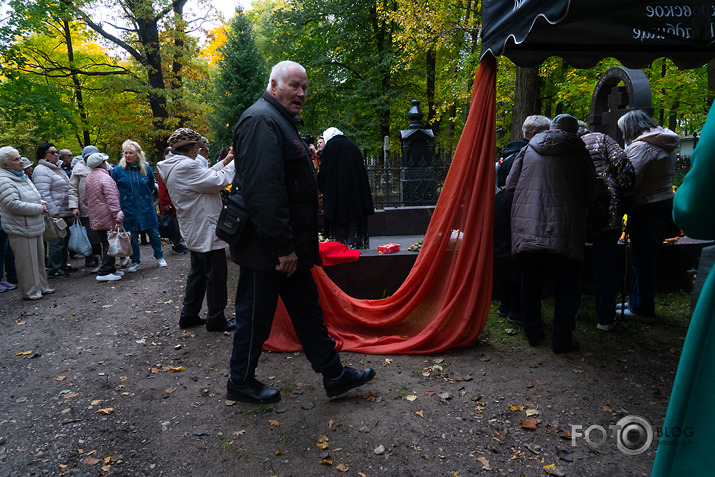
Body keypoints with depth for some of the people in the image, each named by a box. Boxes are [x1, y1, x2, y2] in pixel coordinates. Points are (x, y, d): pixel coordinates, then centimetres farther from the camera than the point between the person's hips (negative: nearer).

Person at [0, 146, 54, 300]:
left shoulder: (23, 177, 15)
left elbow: (35, 195, 28)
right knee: (27, 261, -1)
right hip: (21, 230, -9)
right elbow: (13, 204, -25)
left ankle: (41, 287, 30)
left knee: (39, 258, 17)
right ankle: (29, 292, 10)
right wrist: (39, 208, -18)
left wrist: (42, 203, 6)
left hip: (35, 227, 10)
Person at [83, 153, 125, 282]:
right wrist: (118, 217, -20)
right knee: (110, 245, -5)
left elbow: (86, 198, 22)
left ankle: (111, 269, 22)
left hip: (95, 219, 9)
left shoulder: (88, 178, 13)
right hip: (107, 218, -9)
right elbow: (112, 200, -20)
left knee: (106, 244, 15)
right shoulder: (105, 178, -14)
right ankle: (104, 272, -8)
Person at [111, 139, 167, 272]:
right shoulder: (118, 170, -2)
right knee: (132, 237, 7)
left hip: (147, 209, 1)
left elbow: (152, 186, 18)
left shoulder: (146, 168, 1)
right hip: (128, 210, -1)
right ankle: (136, 262, 22)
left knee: (154, 233, 6)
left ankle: (159, 256, 26)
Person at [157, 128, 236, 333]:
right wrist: (234, 163, -9)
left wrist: (225, 161, 14)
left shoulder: (175, 167, 11)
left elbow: (206, 177, 18)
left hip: (195, 232, 11)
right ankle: (216, 319, 10)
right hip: (206, 231, -11)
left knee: (198, 273, 20)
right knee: (216, 276, 0)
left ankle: (188, 315, 28)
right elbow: (218, 181, -22)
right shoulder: (186, 166, -21)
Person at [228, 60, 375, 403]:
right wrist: (282, 247, -26)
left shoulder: (282, 122, 19)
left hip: (289, 247, 11)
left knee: (307, 309, 15)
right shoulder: (261, 120, -16)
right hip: (268, 249, -10)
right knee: (255, 315, 5)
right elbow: (264, 191, -27)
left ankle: (334, 374, 27)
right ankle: (240, 383, 25)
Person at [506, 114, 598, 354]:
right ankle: (562, 339, 13)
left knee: (530, 283, 16)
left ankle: (533, 332, 26)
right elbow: (590, 193, 6)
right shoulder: (578, 152, 4)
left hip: (528, 226, 3)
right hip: (565, 230, -2)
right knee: (567, 287, 10)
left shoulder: (528, 149, 9)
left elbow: (510, 186, 8)